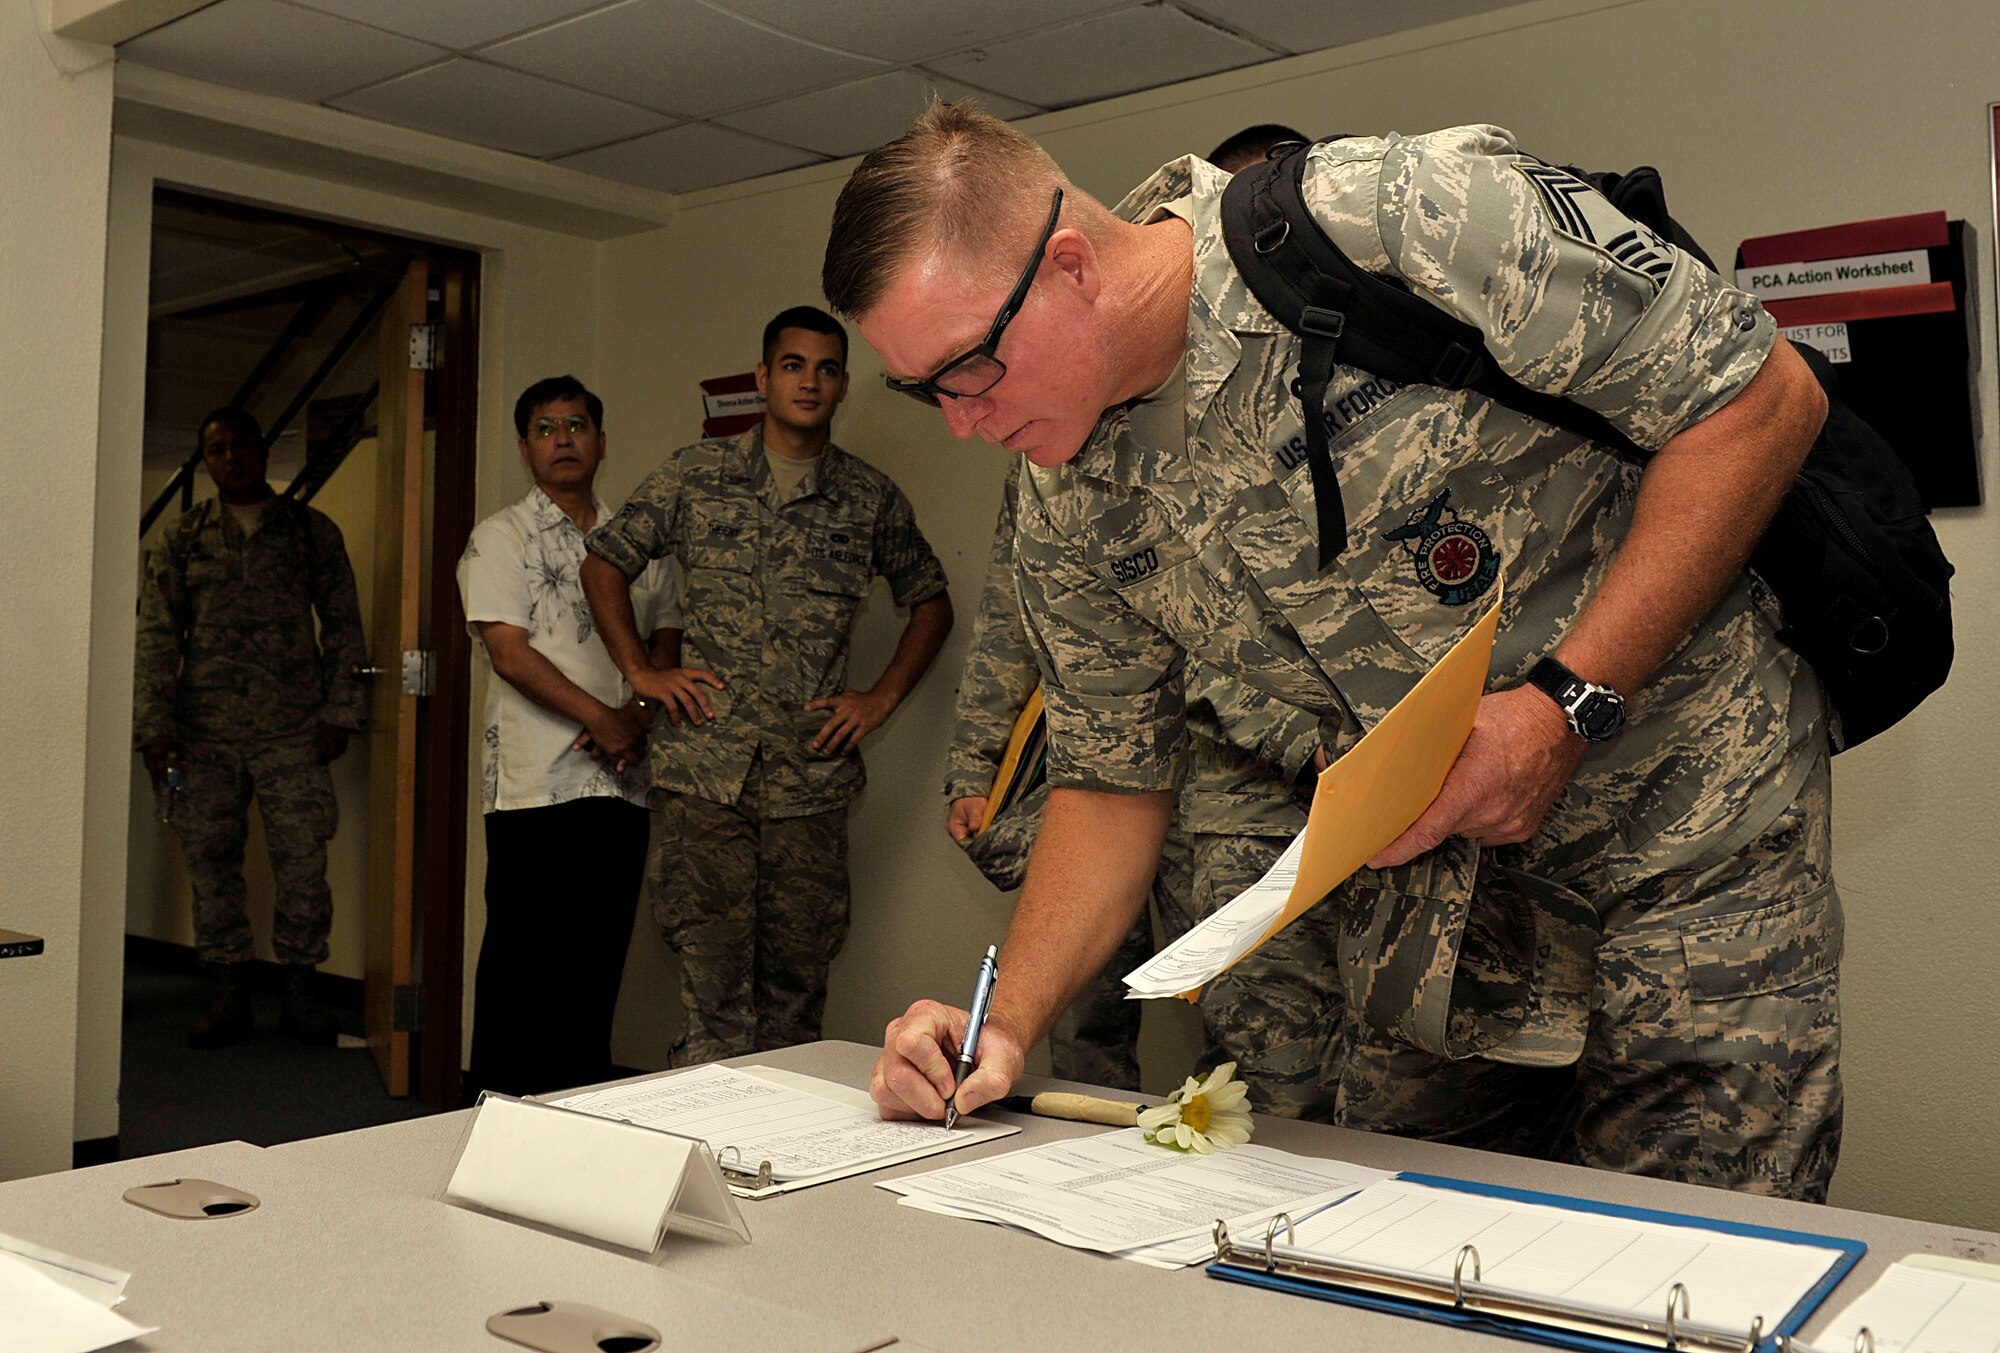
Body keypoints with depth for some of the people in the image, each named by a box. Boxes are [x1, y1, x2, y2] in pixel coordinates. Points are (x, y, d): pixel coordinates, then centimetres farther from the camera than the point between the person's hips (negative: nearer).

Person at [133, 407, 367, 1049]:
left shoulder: (313, 531, 9)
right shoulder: (181, 539, 11)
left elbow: (343, 627, 9)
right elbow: (157, 637, 7)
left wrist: (340, 711, 0)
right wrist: (154, 729, -1)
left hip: (293, 730, -1)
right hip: (204, 733, 2)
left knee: (303, 861, -4)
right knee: (210, 862, 3)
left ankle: (300, 992, 9)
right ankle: (228, 995, 14)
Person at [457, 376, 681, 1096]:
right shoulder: (501, 537, 3)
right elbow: (509, 652, -8)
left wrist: (637, 716, -4)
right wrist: (599, 716, -16)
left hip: (621, 778, 4)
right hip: (536, 784, -4)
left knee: (601, 956, 8)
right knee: (522, 956, -2)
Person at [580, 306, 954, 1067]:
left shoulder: (871, 499, 9)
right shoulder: (695, 475, 6)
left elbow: (931, 603, 18)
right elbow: (605, 562, 14)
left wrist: (883, 698, 7)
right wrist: (639, 671, 4)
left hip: (812, 776, 1)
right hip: (702, 769, -1)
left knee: (796, 985, 7)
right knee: (713, 990, -3)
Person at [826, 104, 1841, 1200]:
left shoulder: (1405, 217, -22)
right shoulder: (1072, 503, -3)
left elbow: (1761, 396, -17)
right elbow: (1111, 776, 7)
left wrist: (1566, 703, -24)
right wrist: (1004, 1030, -4)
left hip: (1683, 821, -4)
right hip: (1426, 869, 5)